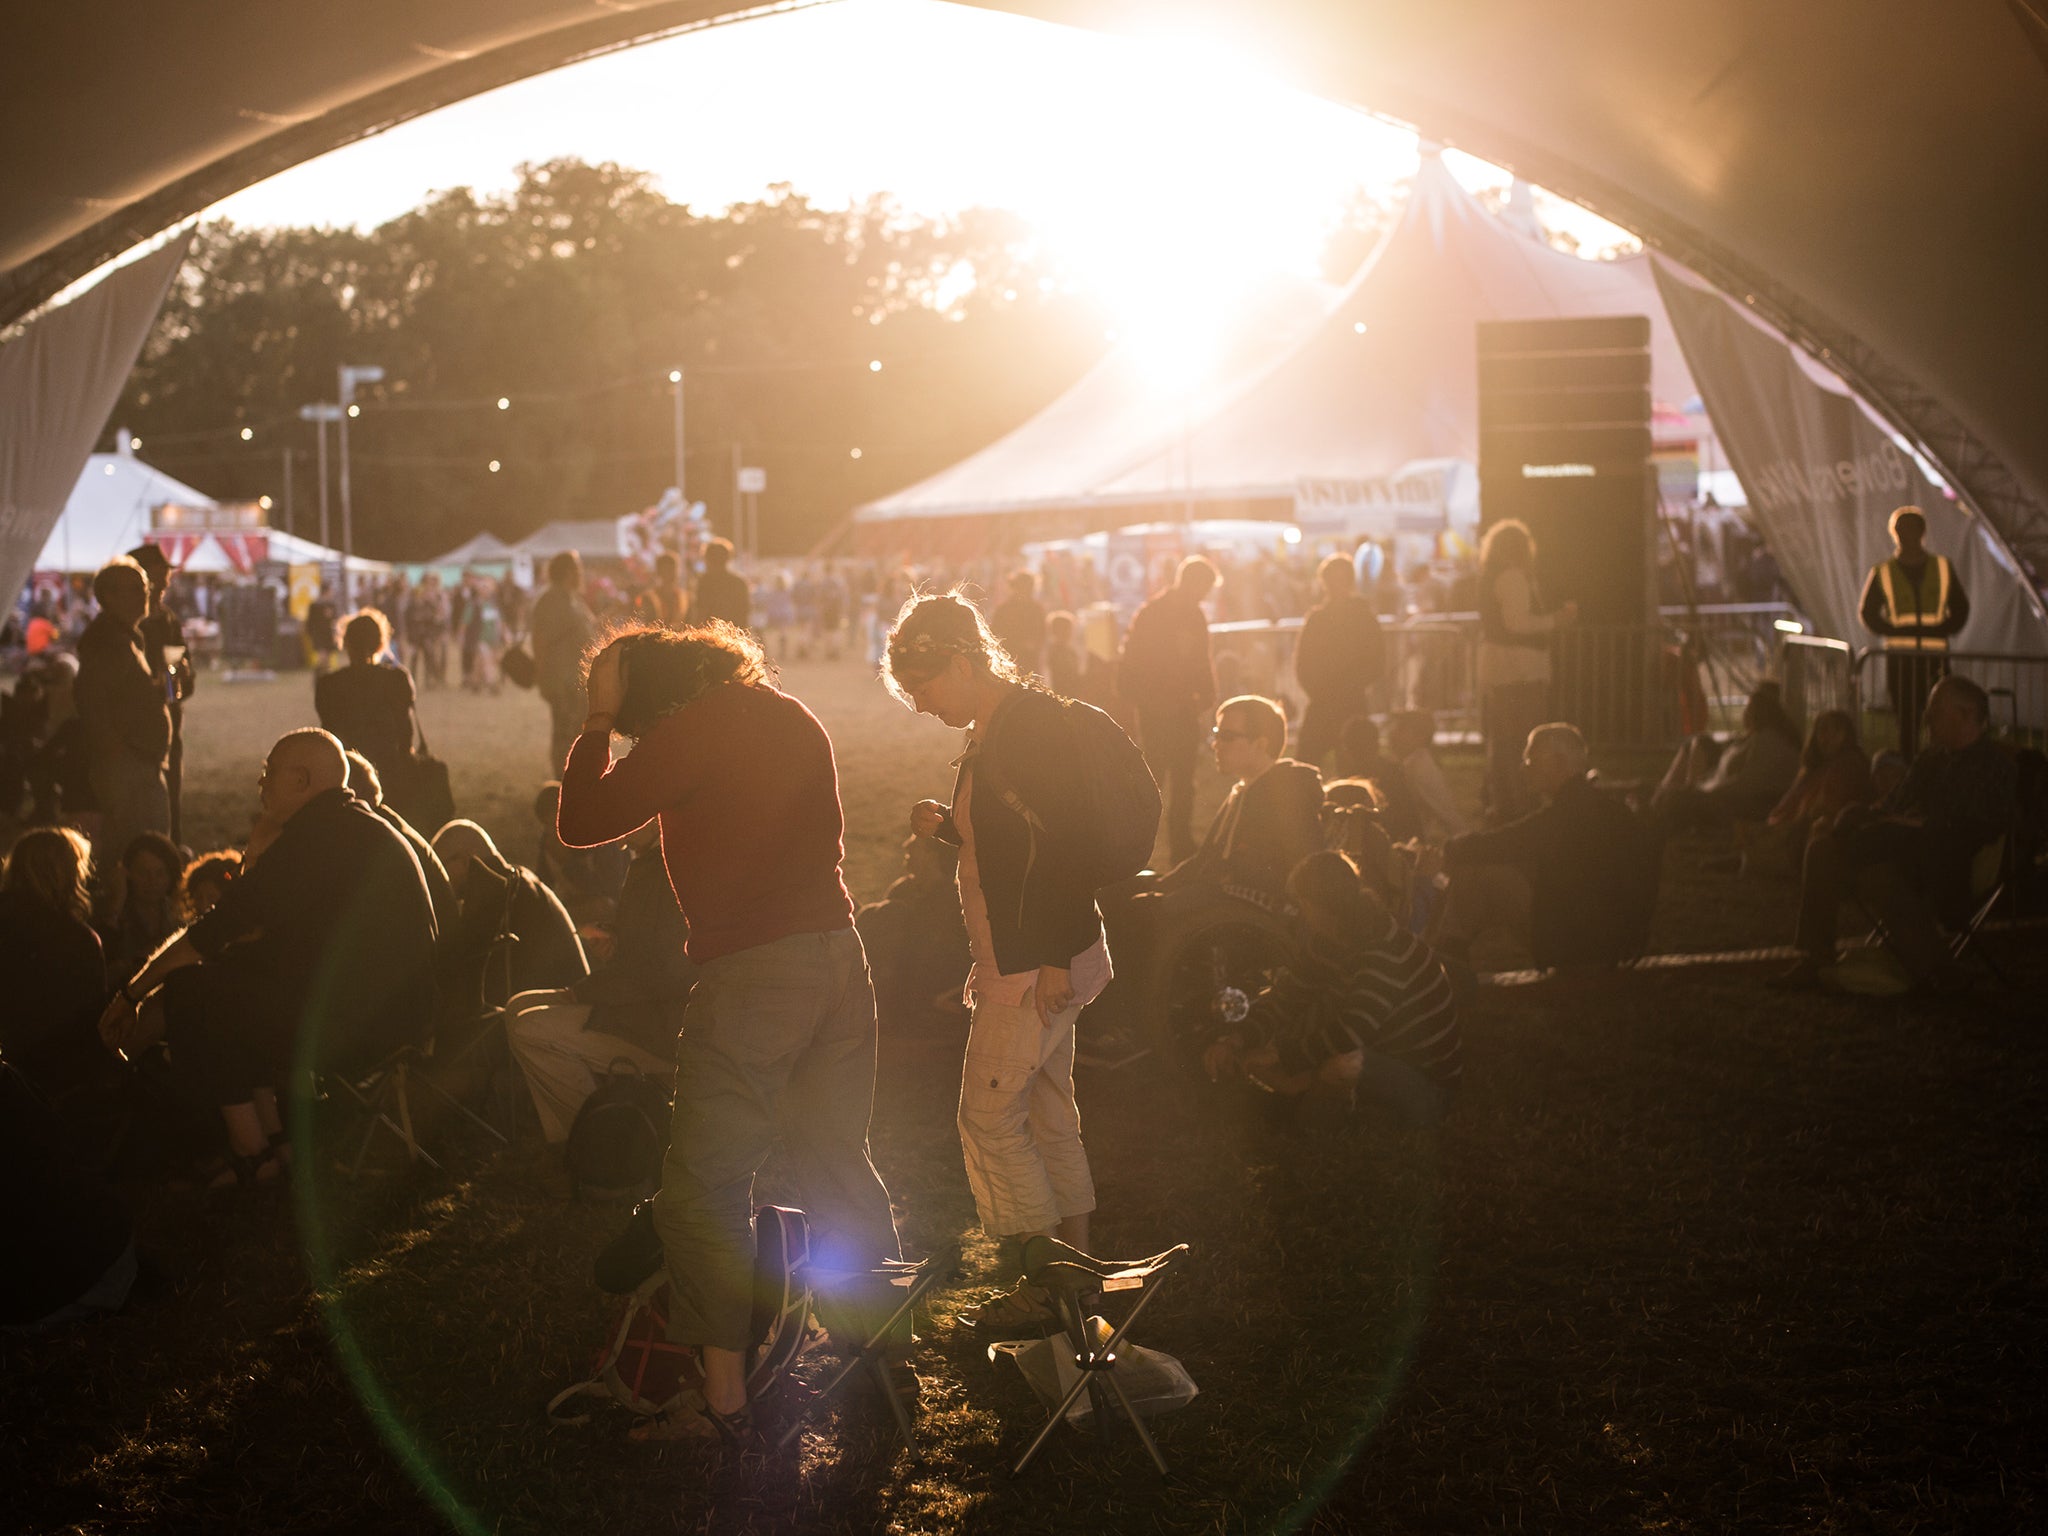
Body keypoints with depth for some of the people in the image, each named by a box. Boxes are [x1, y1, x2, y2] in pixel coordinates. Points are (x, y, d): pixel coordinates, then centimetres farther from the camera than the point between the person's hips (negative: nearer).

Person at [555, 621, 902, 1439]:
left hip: (752, 971, -8)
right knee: (840, 1164, 18)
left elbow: (580, 821, -9)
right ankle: (887, 1350, 25)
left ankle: (724, 1394, -1)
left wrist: (599, 720, 2)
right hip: (838, 952, 8)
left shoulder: (688, 733, -10)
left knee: (703, 1187, 0)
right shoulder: (791, 716, 14)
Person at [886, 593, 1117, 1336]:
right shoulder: (997, 731, 13)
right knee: (1048, 1116, 15)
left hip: (1037, 967, -10)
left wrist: (1055, 959, -25)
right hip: (1023, 961, 10)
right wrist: (948, 825, 6)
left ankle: (1044, 1286, 2)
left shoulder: (1032, 722, -18)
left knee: (990, 1117, -4)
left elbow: (1065, 844, -24)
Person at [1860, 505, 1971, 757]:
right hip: (1899, 656, -1)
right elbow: (1868, 612, 11)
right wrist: (1895, 631, -5)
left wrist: (1942, 630, -3)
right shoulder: (1883, 572, 8)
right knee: (1906, 719, -4)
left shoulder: (1943, 567, 12)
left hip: (1936, 654, 1)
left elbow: (1960, 608, 15)